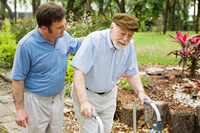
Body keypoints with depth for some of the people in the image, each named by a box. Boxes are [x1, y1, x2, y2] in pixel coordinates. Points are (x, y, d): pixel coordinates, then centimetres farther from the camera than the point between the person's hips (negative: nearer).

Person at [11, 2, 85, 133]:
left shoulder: (64, 36, -7)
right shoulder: (26, 45, -24)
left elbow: (76, 44, 17)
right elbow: (18, 79, -16)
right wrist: (19, 108, -15)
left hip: (58, 99, 6)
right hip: (36, 101, -5)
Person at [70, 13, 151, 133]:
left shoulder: (129, 45, -11)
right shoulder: (93, 40, -28)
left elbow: (132, 74, -1)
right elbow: (79, 73, -33)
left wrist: (140, 91, -20)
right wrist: (84, 102, -45)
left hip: (109, 95, 5)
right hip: (87, 94, -5)